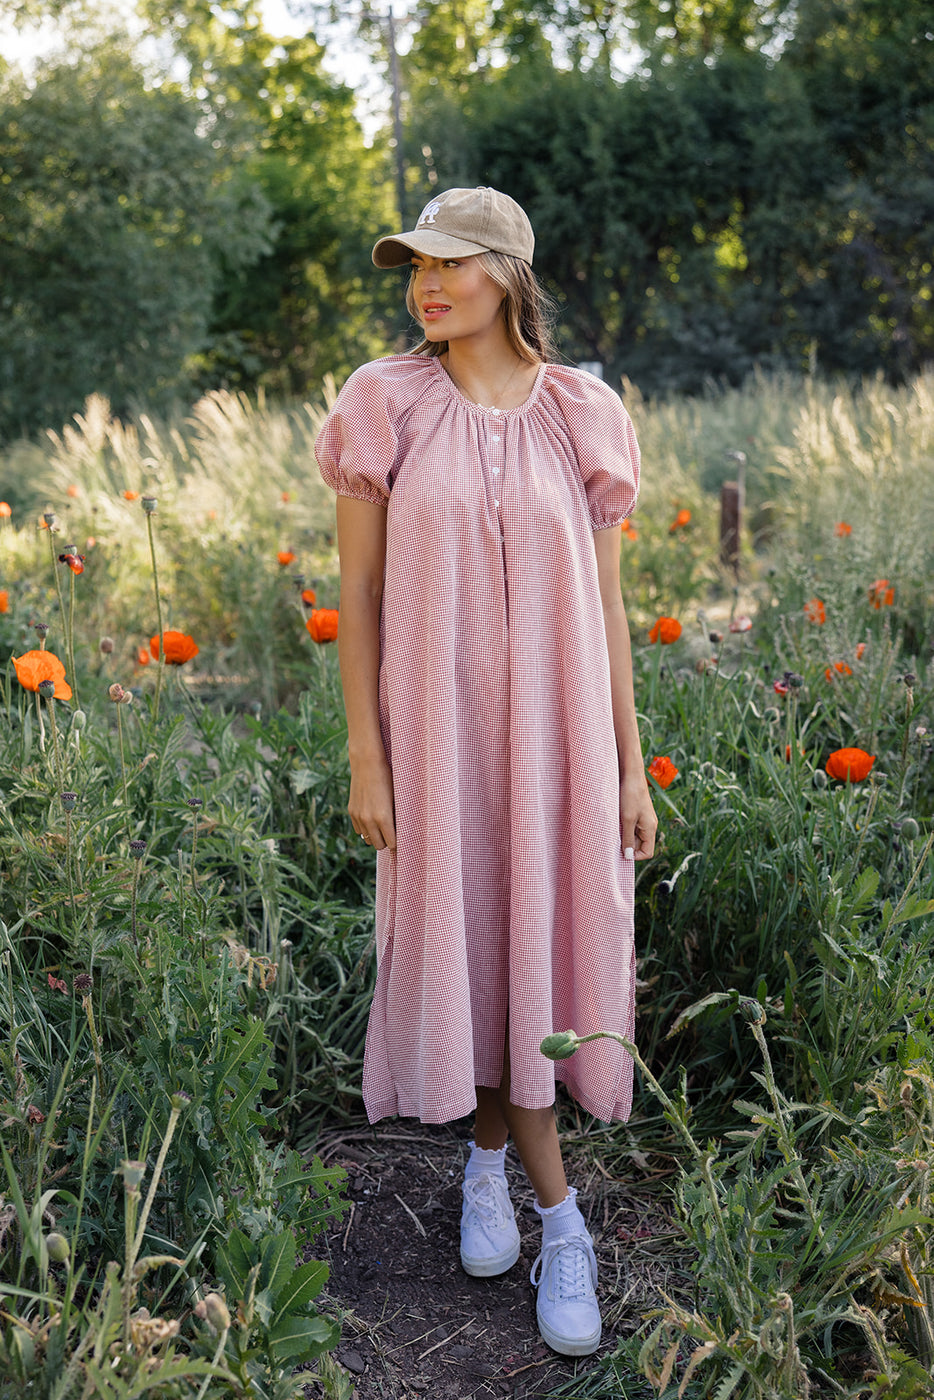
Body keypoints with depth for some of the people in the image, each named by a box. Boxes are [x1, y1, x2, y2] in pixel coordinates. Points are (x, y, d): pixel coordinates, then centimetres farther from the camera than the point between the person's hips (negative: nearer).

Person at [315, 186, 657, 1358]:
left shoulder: (582, 415, 2)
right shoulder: (384, 405, -1)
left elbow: (604, 605, 4)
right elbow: (359, 595, -2)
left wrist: (631, 767, 2)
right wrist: (365, 760, -6)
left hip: (556, 735, 1)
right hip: (439, 734, -1)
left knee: (539, 947, 6)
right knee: (473, 949, 7)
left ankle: (488, 1155, 32)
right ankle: (559, 1216, 26)